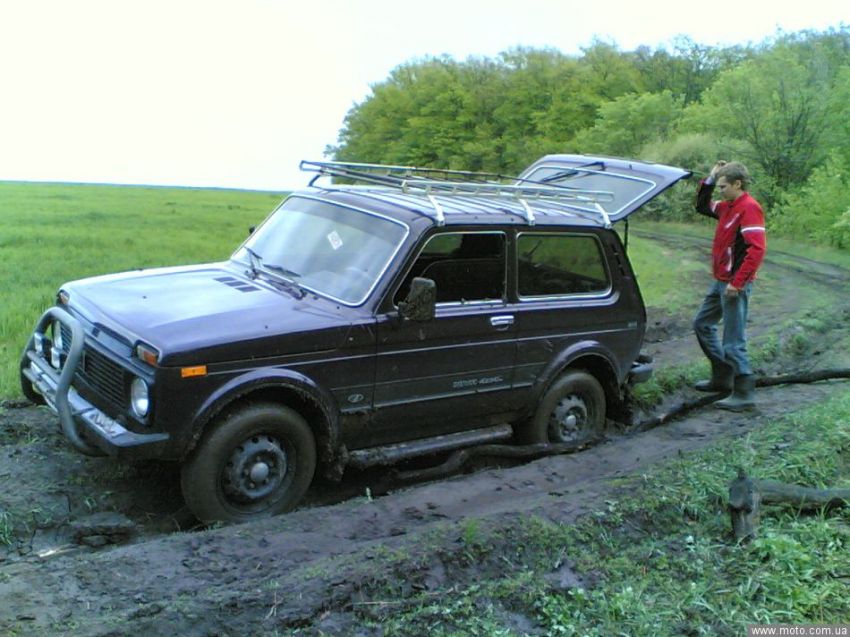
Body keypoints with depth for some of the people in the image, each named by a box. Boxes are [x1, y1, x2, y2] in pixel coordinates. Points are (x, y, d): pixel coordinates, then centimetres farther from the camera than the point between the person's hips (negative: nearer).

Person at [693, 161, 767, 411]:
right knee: (702, 324, 19)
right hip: (720, 282, 10)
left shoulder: (749, 208, -17)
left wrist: (737, 283, -25)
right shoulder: (728, 206, 10)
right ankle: (722, 378, 28)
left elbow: (757, 249, -24)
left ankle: (744, 394, 3)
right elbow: (702, 206, 27)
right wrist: (710, 178, 12)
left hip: (734, 285, -10)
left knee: (733, 341, -6)